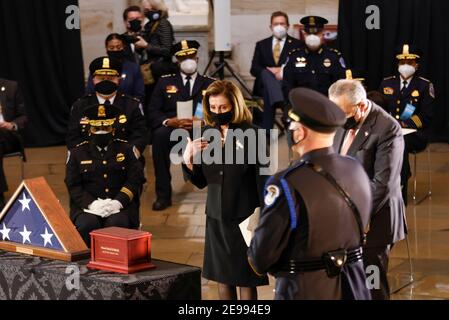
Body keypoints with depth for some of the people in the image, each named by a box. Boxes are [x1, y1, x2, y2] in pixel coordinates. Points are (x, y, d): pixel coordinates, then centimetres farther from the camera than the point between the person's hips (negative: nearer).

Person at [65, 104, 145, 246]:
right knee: (87, 225, -31)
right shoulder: (77, 153, 11)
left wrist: (118, 202, -15)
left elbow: (135, 179, 2)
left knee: (116, 225, -32)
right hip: (88, 206, 0)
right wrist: (91, 203, -15)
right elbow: (73, 185, 3)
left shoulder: (126, 149, 11)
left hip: (120, 205, 0)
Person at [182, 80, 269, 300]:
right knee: (222, 278, 13)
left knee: (246, 280, 4)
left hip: (244, 216, -5)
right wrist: (188, 158, -11)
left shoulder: (251, 134, -12)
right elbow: (200, 181, 7)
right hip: (216, 216, 5)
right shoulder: (207, 134, 3)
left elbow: (262, 178, -9)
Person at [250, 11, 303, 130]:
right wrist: (272, 72, -11)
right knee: (266, 73, -35)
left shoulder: (297, 45, 13)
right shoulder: (261, 45, 20)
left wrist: (284, 71, -14)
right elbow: (254, 69, 10)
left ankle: (267, 130, -45)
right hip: (265, 84, 2)